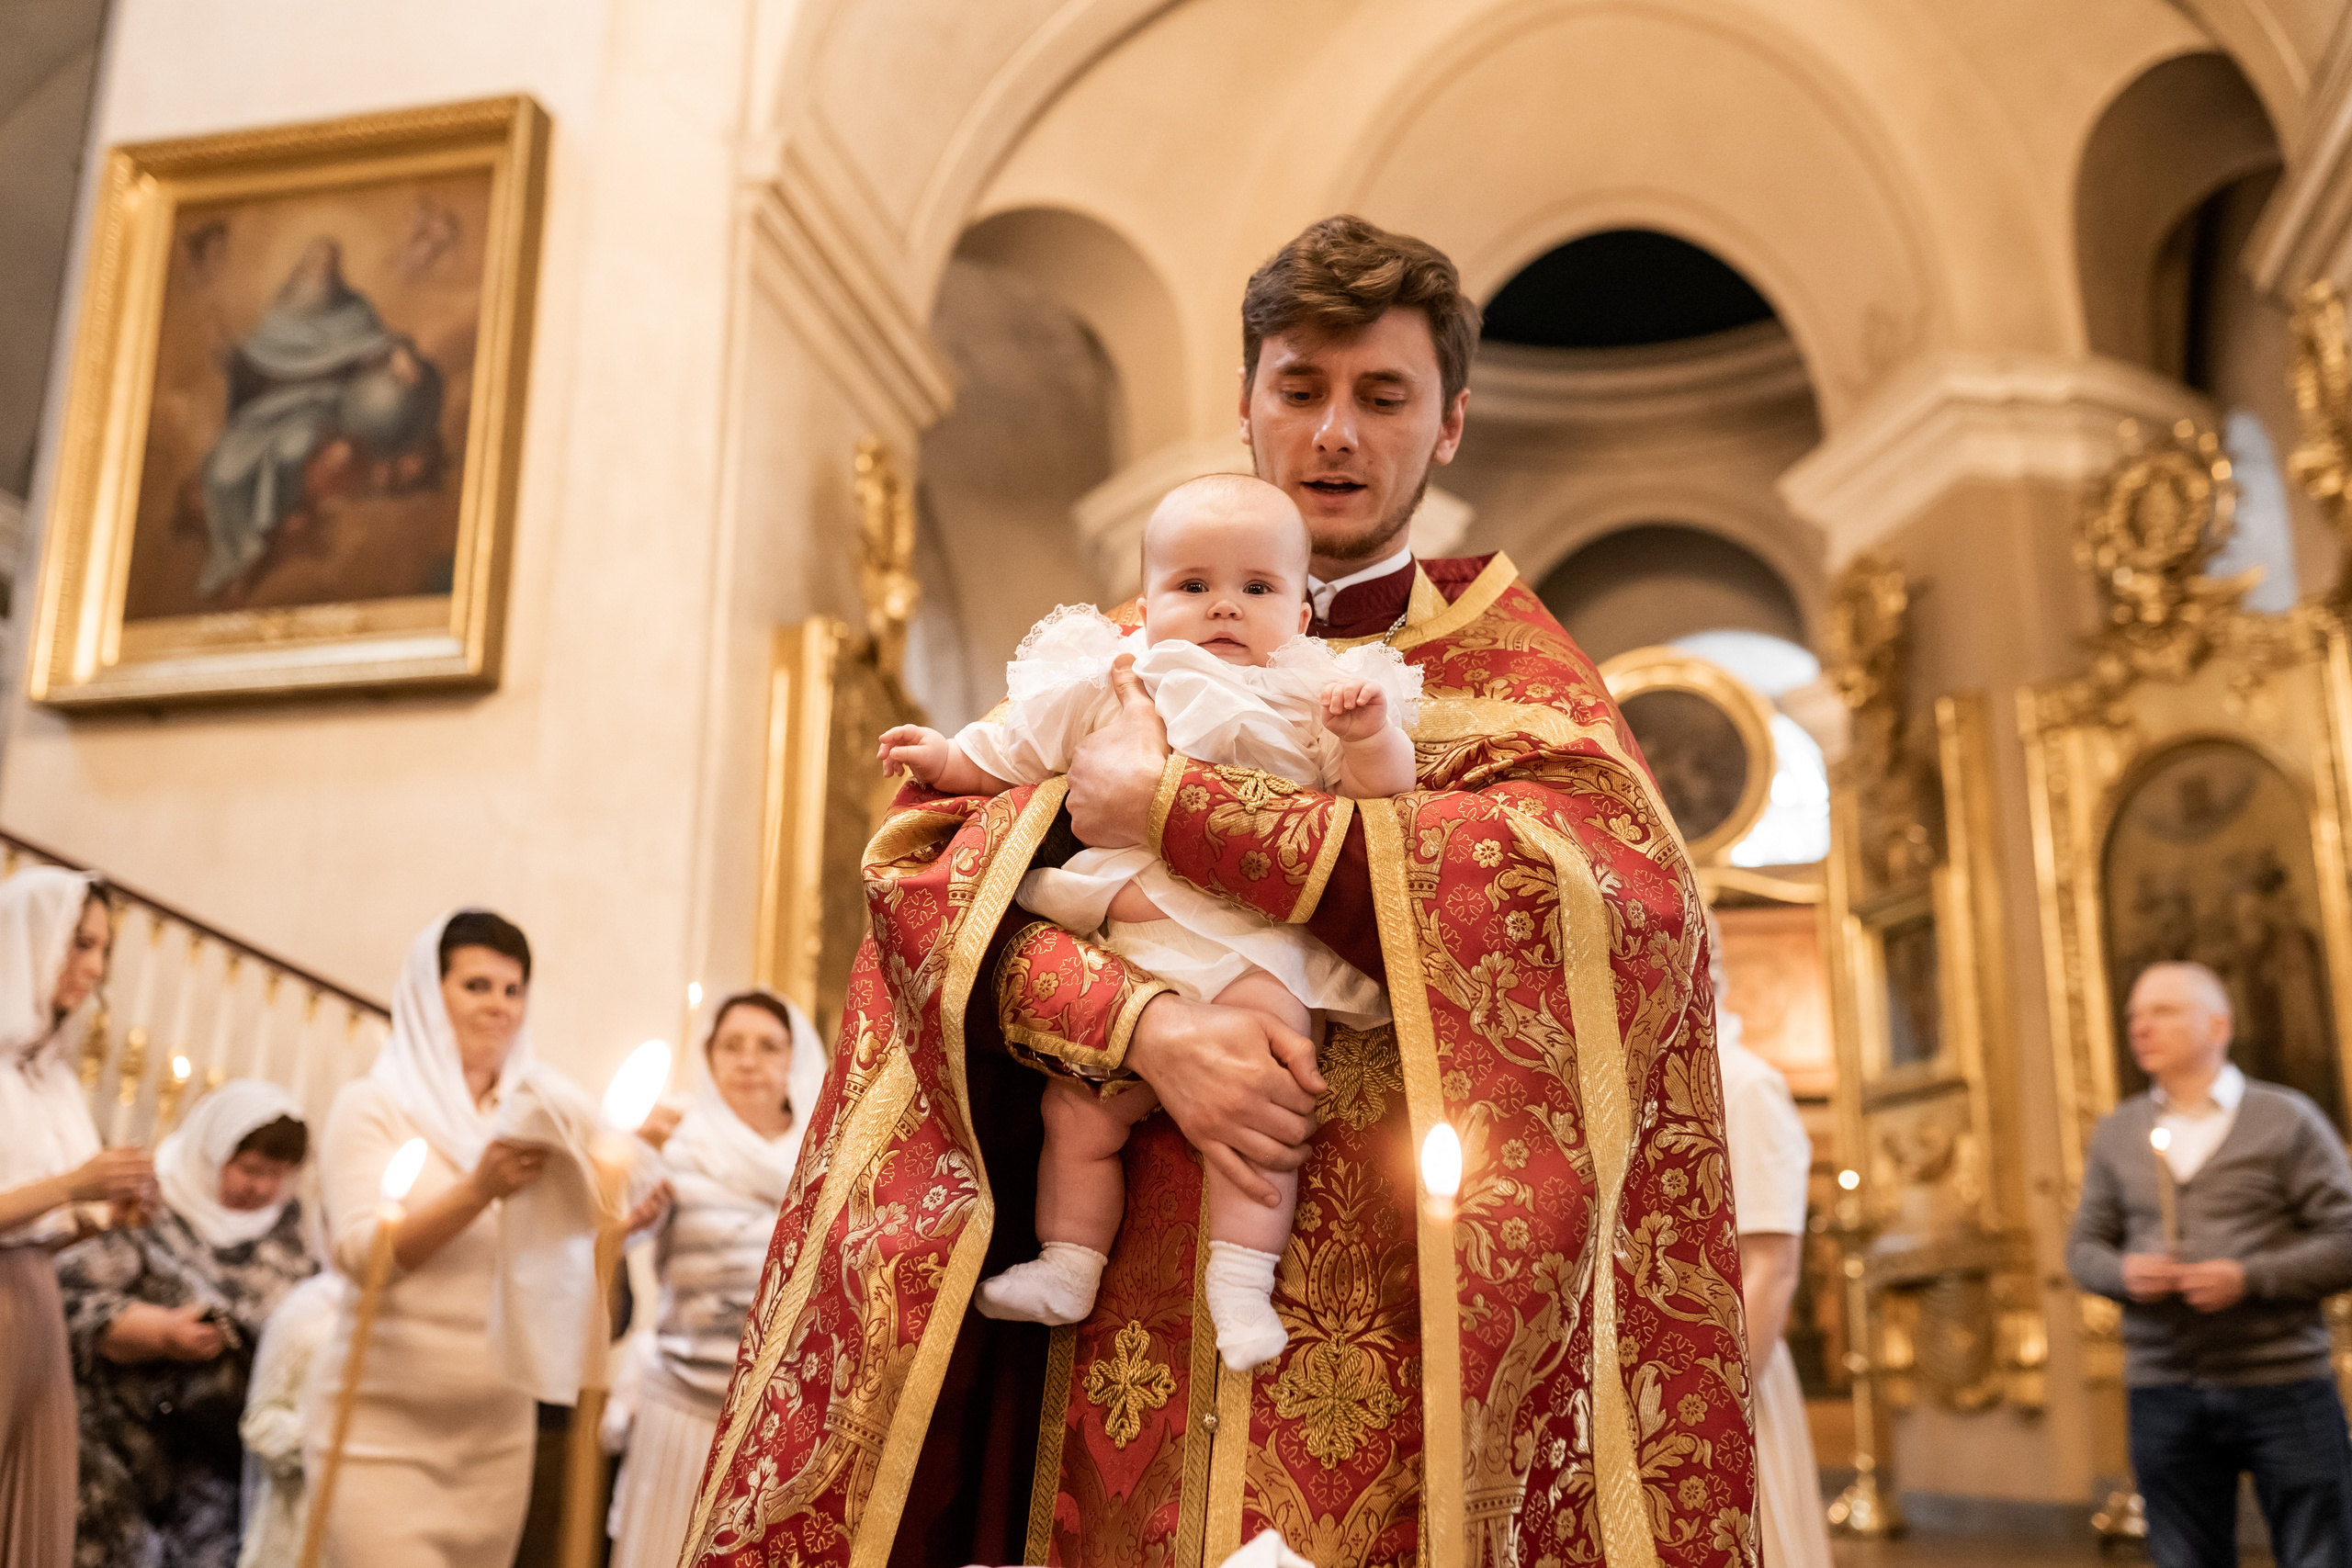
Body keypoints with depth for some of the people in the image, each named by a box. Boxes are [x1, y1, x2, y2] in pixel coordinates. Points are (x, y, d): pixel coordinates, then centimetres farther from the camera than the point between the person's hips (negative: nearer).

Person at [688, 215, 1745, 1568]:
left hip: (1391, 1305, -1)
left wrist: (1175, 808, -13)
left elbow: (1619, 882, -15)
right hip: (1127, 1306, 2)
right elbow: (929, 881, 1)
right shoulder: (1135, 647, 13)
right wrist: (1144, 1022, -20)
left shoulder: (1502, 658, 7)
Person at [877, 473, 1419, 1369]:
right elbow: (1014, 758, 25)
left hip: (1253, 954, -3)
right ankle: (1069, 1261, 15)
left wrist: (1371, 734, -16)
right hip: (1118, 963, 3)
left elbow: (1382, 794, 2)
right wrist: (946, 759, 13)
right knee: (1079, 1109, 0)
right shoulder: (1109, 686, 16)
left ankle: (1241, 1275, -8)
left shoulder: (1312, 704, 10)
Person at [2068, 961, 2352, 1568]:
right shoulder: (2116, 1133, 12)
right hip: (2164, 1390, 3)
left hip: (2281, 1384, -3)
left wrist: (2249, 1277, -17)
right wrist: (2123, 1273, -10)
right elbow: (2085, 1245, 12)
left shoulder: (2286, 1119, 0)